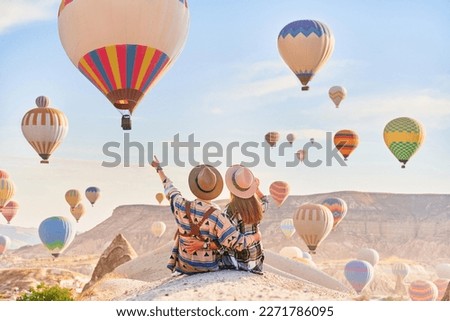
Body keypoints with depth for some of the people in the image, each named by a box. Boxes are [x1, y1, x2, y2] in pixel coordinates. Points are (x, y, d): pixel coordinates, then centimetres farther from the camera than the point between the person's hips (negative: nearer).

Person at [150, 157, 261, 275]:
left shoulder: (182, 207, -16)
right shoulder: (217, 216, -26)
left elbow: (170, 190, 5)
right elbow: (237, 243, -24)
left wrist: (159, 169, 22)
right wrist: (255, 237, -4)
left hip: (184, 266, 3)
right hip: (209, 268, -2)